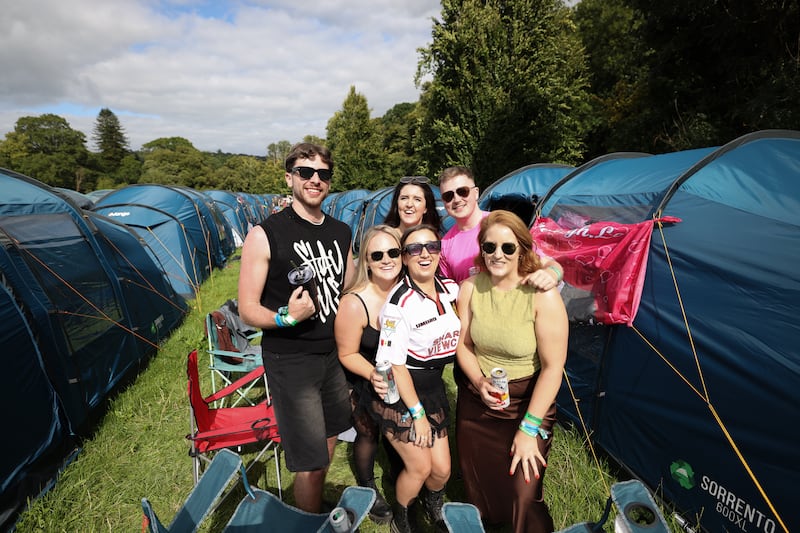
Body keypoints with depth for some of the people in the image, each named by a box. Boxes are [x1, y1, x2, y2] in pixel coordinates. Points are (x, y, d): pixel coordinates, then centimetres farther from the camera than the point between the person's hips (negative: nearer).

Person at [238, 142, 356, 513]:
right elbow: (248, 310, -11)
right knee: (310, 464, 3)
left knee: (327, 444, 22)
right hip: (290, 361, -6)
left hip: (334, 354, 6)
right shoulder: (265, 234, -12)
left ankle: (316, 507, 48)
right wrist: (286, 317, -29)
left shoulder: (341, 233, 5)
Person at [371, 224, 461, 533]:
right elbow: (394, 364, -19)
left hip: (434, 387, 6)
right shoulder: (399, 303, -22)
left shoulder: (451, 290, -4)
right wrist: (417, 413, -15)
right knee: (419, 467, 3)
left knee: (442, 468, 12)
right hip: (399, 393, -5)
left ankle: (434, 504, 49)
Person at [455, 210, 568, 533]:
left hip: (527, 401, -4)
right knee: (477, 485, 21)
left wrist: (529, 427, -15)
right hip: (476, 401, 4)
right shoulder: (470, 287, -10)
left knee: (524, 492, 2)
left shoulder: (543, 296, -23)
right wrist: (479, 382, -17)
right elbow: (462, 344, 0)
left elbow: (553, 367, -19)